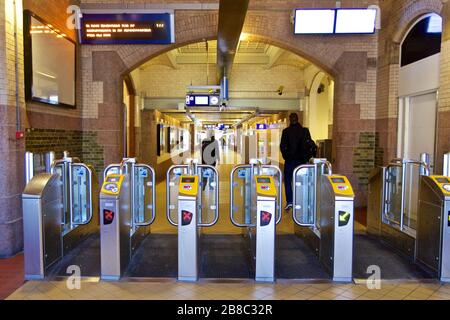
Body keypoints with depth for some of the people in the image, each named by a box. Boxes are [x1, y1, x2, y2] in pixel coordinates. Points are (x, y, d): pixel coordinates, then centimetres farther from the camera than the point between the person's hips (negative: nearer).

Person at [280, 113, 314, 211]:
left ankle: (289, 201, -4)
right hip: (301, 160, 3)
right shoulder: (305, 131, 1)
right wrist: (306, 158, 8)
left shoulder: (286, 131, -6)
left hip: (289, 160, -2)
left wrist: (286, 156, 7)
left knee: (288, 181, 6)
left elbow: (282, 146, -6)